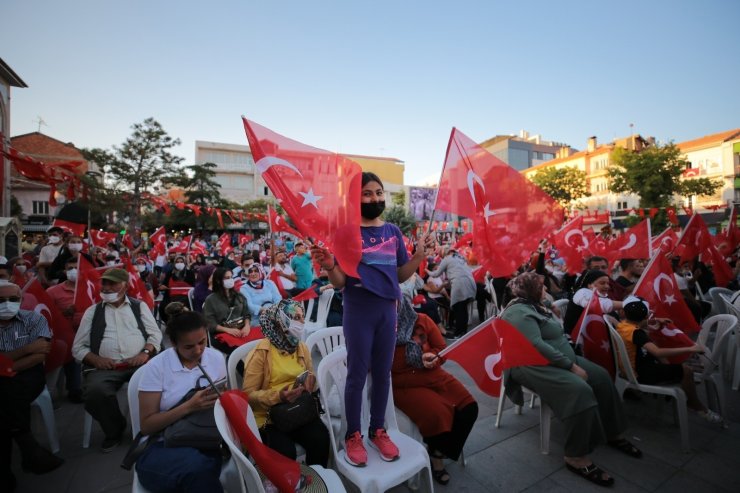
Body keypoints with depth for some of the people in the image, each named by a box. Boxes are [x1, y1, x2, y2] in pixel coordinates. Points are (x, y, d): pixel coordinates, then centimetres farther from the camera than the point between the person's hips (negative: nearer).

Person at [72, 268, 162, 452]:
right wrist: (96, 359, -8)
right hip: (104, 366, 1)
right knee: (94, 390, -31)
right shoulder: (92, 311, 13)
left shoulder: (139, 306, 11)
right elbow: (78, 347, 12)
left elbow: (155, 334, 9)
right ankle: (115, 430, 0)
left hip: (138, 363, -1)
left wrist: (145, 352, -11)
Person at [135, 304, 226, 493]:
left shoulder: (216, 358, 0)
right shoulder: (156, 367, -10)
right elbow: (146, 425, -7)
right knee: (198, 466, -34)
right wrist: (189, 407, -21)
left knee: (200, 469, -32)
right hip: (161, 447, -2)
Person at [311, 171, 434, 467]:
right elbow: (340, 282, -9)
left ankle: (378, 430, 35)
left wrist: (420, 255, -6)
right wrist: (328, 266, -29)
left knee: (383, 372, 16)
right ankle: (353, 436, 29)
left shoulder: (393, 231, 5)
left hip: (387, 310, 5)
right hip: (358, 311, -4)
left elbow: (401, 275, 8)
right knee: (357, 374, 9)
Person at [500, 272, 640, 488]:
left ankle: (613, 433, 21)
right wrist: (571, 365, -23)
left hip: (559, 359, 11)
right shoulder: (519, 312, -20)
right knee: (580, 391, -28)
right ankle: (576, 457, -17)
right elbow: (536, 345, -28)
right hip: (534, 366, -11)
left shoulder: (533, 306, 15)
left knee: (601, 376, 5)